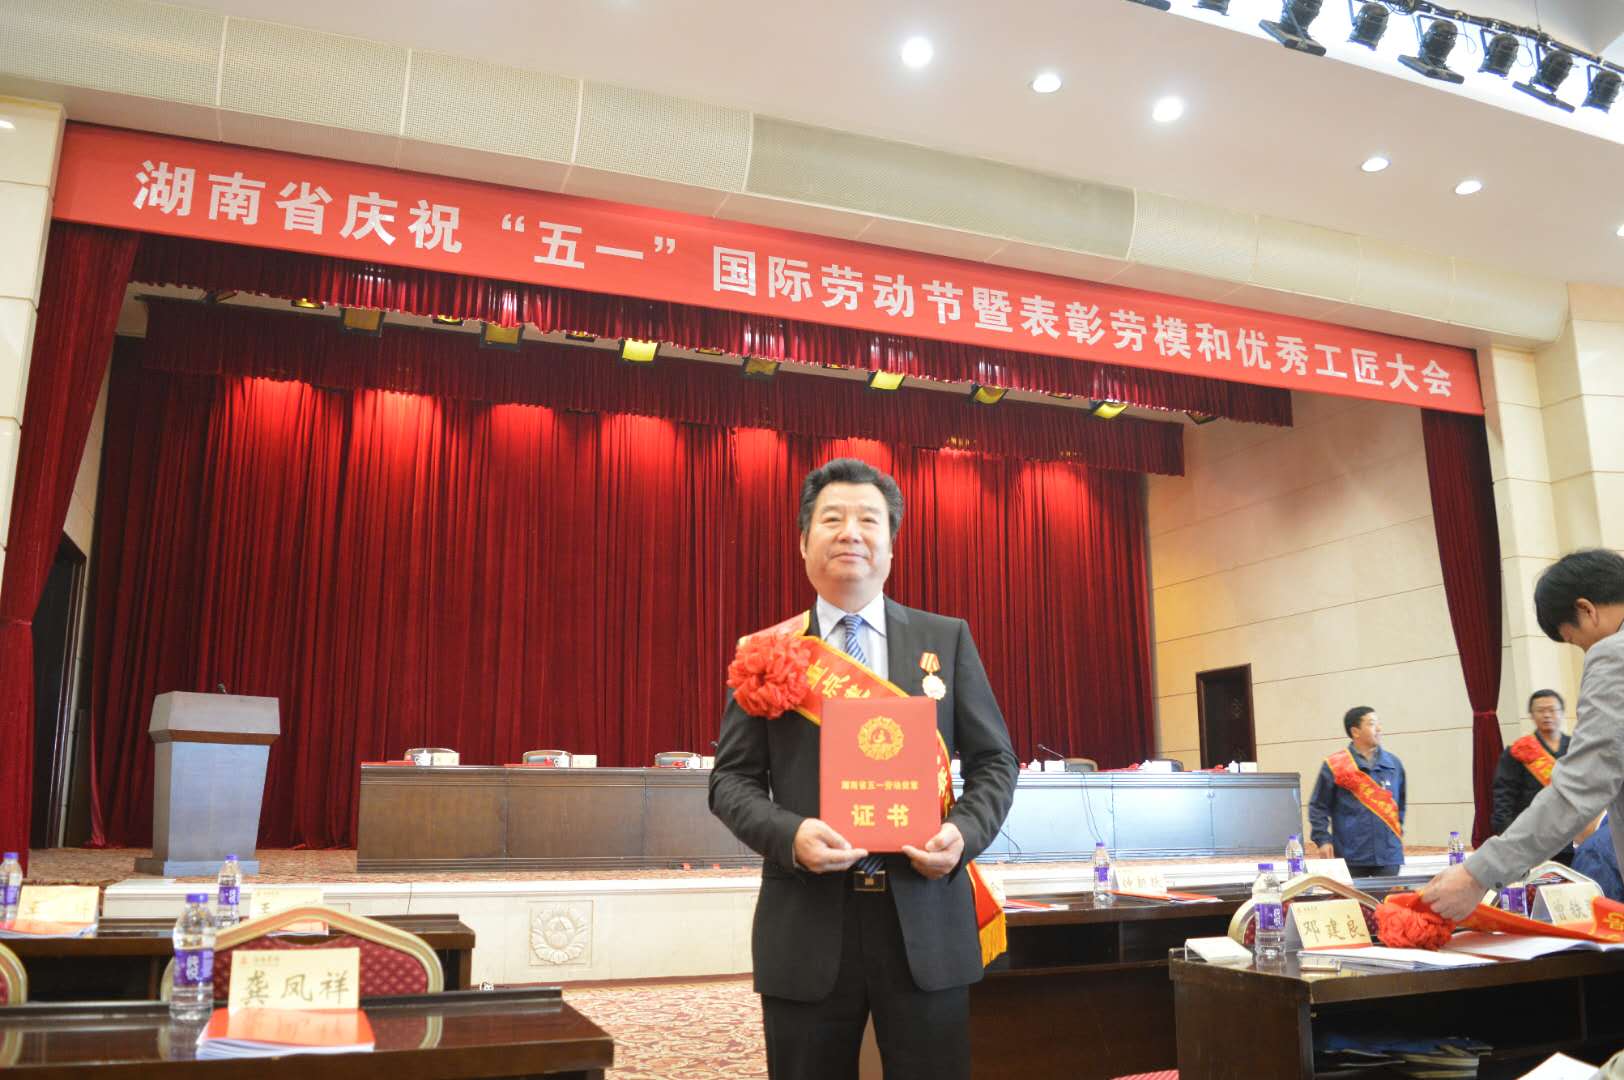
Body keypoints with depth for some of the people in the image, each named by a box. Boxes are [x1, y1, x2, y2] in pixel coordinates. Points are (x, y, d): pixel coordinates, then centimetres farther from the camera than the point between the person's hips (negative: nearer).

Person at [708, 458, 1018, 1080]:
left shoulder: (947, 639, 7)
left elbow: (995, 761, 9)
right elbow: (731, 778, 4)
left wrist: (965, 833, -10)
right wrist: (790, 835, -15)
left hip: (925, 919, 1)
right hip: (806, 927, 0)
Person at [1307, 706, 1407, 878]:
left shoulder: (1394, 764, 9)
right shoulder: (1335, 766, -3)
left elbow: (1400, 804, 23)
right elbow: (1318, 807, 0)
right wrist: (1322, 840, -8)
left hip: (1388, 855, 3)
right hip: (1351, 856, -3)